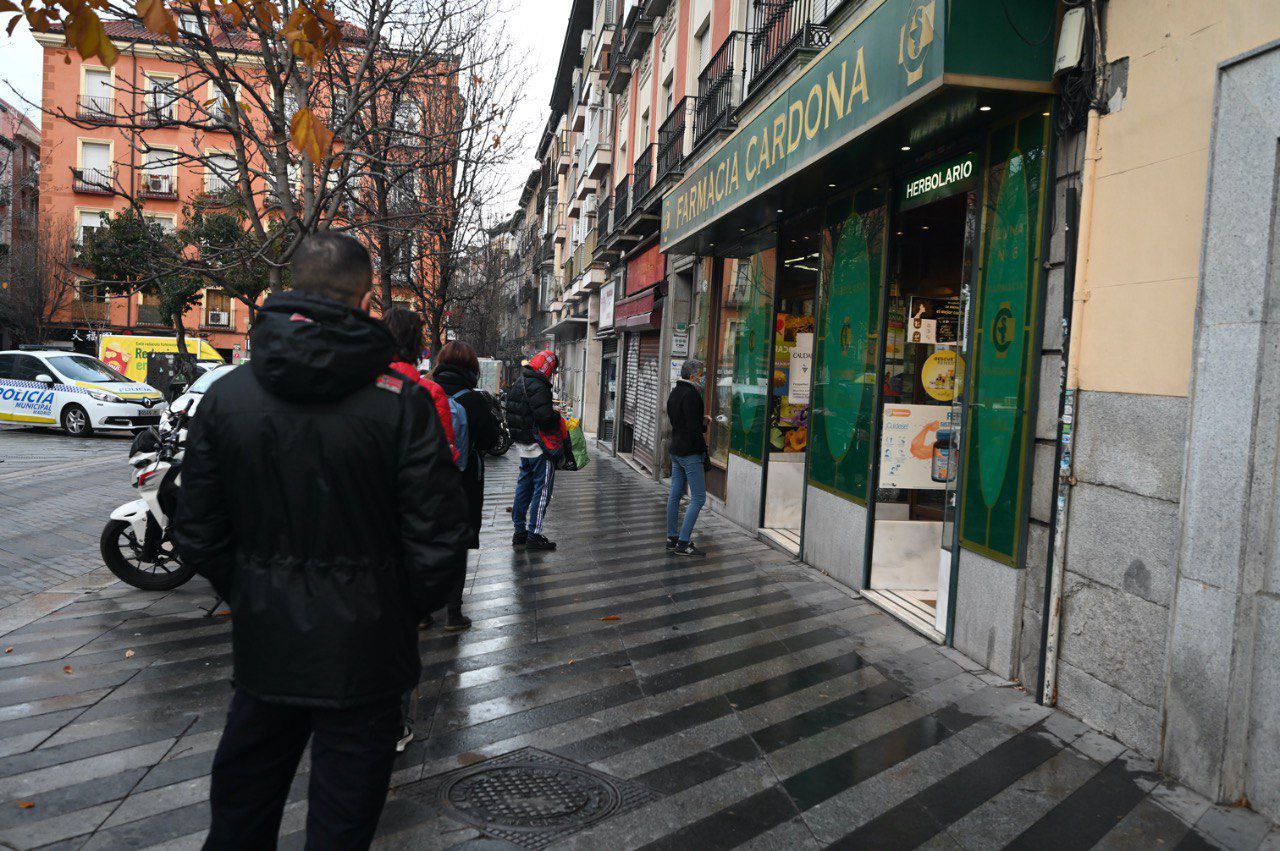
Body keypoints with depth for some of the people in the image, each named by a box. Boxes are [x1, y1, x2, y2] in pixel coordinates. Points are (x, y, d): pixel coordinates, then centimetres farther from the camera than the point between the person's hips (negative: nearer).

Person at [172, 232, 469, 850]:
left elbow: (198, 536, 2)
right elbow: (437, 538, -14)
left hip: (262, 642, 4)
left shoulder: (226, 395, -4)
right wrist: (406, 613, 4)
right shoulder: (402, 402, -16)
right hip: (364, 650, -3)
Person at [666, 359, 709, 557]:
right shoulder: (691, 394, -16)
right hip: (690, 452, -10)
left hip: (676, 451, 10)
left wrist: (702, 421, 12)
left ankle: (672, 538, 17)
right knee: (698, 499, -6)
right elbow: (694, 427, -22)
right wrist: (704, 451, -13)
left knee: (675, 495, 12)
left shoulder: (674, 393, 14)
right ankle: (683, 543, -8)